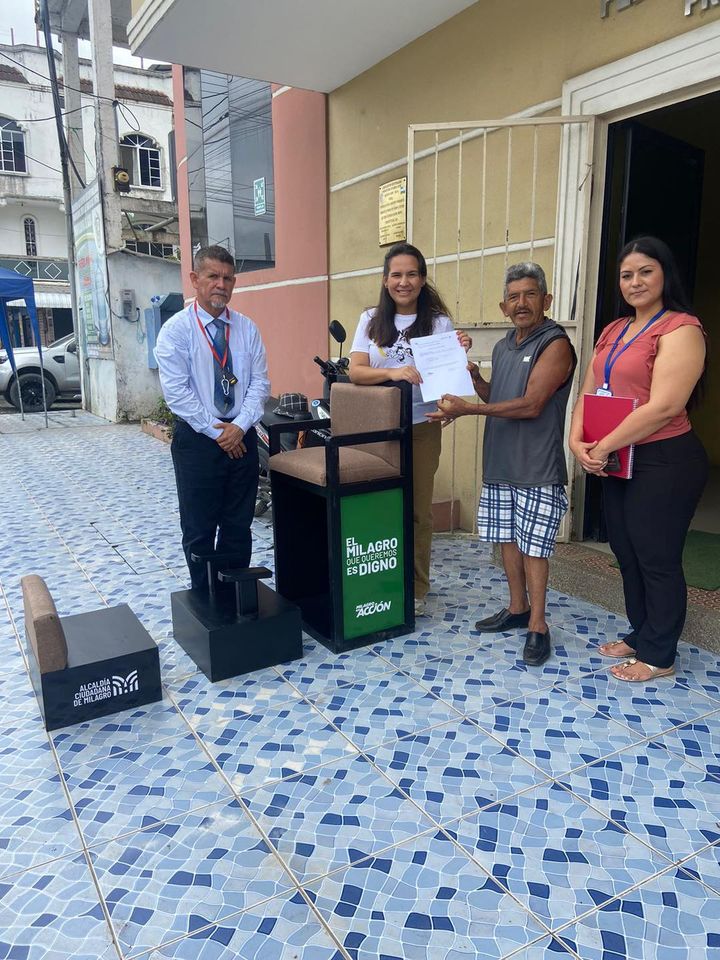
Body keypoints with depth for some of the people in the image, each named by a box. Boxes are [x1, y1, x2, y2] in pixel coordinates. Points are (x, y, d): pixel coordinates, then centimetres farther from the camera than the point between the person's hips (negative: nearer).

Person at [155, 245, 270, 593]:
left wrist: (240, 427, -12)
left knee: (239, 526, 12)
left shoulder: (247, 329, 5)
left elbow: (260, 382, 2)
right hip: (197, 438, -3)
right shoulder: (176, 329, -6)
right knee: (199, 529, 7)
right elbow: (176, 391, -12)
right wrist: (217, 432, -14)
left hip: (242, 437, 4)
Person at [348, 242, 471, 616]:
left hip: (422, 427, 0)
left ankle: (415, 589, 20)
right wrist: (393, 372, -23)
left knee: (419, 510, 7)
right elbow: (356, 371, -6)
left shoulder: (439, 322, 4)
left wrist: (459, 354, -18)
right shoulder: (371, 320, 5)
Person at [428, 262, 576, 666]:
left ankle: (538, 625, 11)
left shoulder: (556, 344, -11)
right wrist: (475, 379, 2)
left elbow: (530, 405, -19)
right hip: (500, 462, 8)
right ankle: (517, 609, 30)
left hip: (537, 467, -7)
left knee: (533, 545, -2)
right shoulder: (503, 347, 14)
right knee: (507, 538, 14)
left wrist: (468, 408, -21)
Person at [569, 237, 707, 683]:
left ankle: (659, 655, 20)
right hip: (617, 462, 8)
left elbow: (664, 406, -22)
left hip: (664, 462, -8)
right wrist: (578, 440, -7)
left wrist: (604, 447, -17)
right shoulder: (614, 331, 13)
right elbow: (589, 392, 10)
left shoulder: (681, 329, -12)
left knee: (657, 559, 3)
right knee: (627, 553, 17)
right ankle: (640, 635, 35)